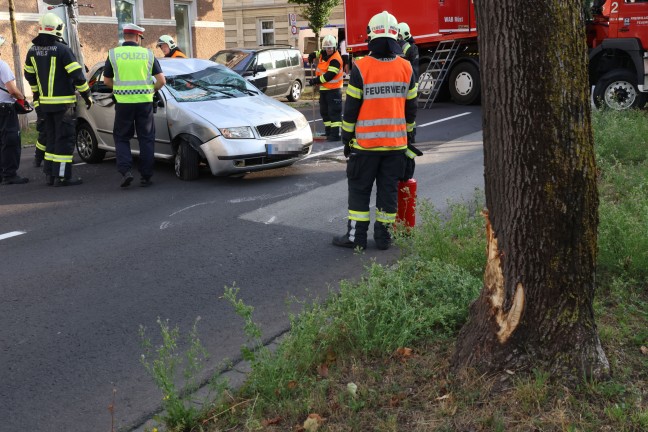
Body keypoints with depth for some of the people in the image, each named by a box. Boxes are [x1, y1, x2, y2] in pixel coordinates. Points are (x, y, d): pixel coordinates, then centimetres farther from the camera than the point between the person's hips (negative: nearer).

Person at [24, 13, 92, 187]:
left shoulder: (33, 51, 7)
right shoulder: (62, 50, -15)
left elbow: (29, 75, 18)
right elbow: (77, 75, -16)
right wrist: (87, 95, -7)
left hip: (45, 102, 7)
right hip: (64, 103, -7)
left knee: (52, 138, 16)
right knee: (65, 139, -3)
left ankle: (50, 174, 18)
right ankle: (62, 177, -5)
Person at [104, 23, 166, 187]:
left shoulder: (113, 53, 2)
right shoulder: (148, 54, 3)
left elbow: (107, 81, 8)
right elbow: (161, 80, 0)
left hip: (123, 103, 0)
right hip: (145, 102, 0)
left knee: (121, 138, 12)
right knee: (146, 139, 9)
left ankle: (125, 171, -5)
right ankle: (146, 176, 9)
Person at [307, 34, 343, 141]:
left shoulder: (335, 60, -18)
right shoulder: (323, 54, 8)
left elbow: (329, 75, -25)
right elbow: (319, 54, 34)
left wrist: (316, 80, -23)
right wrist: (313, 55, 11)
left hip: (333, 89, -9)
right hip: (323, 88, 9)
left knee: (334, 112, -10)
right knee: (324, 111, 13)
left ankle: (335, 134, -12)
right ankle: (328, 132, 22)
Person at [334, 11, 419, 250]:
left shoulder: (361, 68, -10)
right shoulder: (406, 68, 2)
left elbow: (351, 107, -8)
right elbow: (411, 107, 9)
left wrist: (347, 137, 2)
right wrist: (408, 134, 20)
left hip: (366, 142, -3)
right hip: (396, 141, 3)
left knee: (359, 189, 7)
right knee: (389, 190, 10)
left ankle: (356, 236, 9)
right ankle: (383, 236, 15)